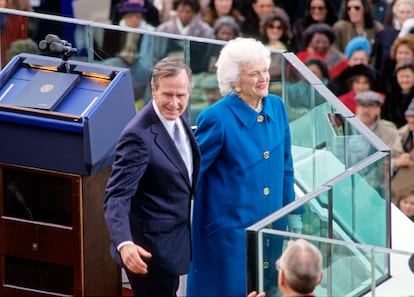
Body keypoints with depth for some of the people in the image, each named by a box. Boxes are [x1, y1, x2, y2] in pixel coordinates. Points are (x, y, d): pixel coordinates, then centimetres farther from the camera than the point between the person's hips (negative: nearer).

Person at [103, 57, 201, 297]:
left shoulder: (178, 118, 0)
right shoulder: (139, 136, -26)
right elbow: (117, 197, -31)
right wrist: (124, 244, -44)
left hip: (176, 239, 9)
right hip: (151, 249, -9)